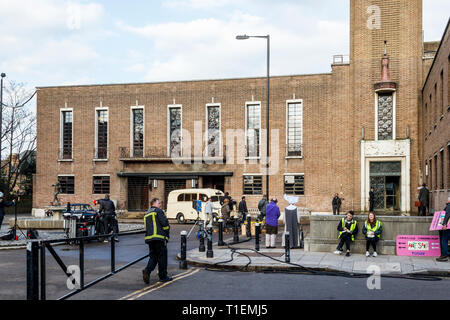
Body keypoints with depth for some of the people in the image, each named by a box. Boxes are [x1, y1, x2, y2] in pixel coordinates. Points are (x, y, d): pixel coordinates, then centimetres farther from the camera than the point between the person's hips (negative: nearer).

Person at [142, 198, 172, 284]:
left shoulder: (146, 214, 23)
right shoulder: (158, 211, -3)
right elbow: (164, 223, -12)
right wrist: (167, 235, 1)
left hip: (149, 238, 7)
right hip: (159, 238, -7)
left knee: (153, 257, 11)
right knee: (162, 257, 2)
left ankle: (147, 271, -12)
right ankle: (163, 276, 7)